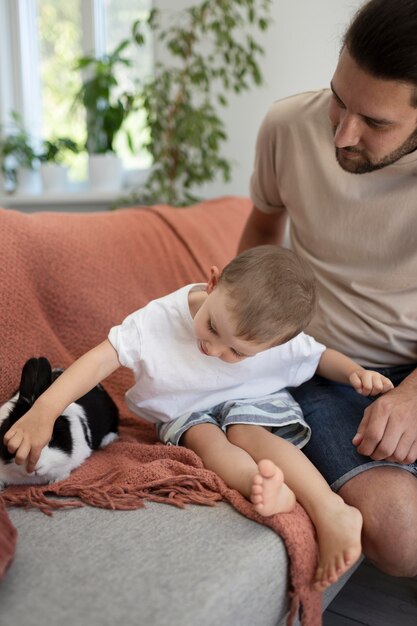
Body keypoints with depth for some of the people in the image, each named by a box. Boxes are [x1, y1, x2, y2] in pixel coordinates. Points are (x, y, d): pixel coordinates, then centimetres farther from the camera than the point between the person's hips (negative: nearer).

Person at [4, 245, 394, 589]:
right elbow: (102, 359, -32)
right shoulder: (161, 318, -27)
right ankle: (266, 489, -54)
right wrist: (43, 411, -42)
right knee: (205, 437, -31)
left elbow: (318, 355, -1)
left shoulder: (284, 342, -22)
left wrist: (354, 371, -22)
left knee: (245, 432, -32)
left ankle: (331, 511, -42)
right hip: (186, 413, 1)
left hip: (252, 400, -1)